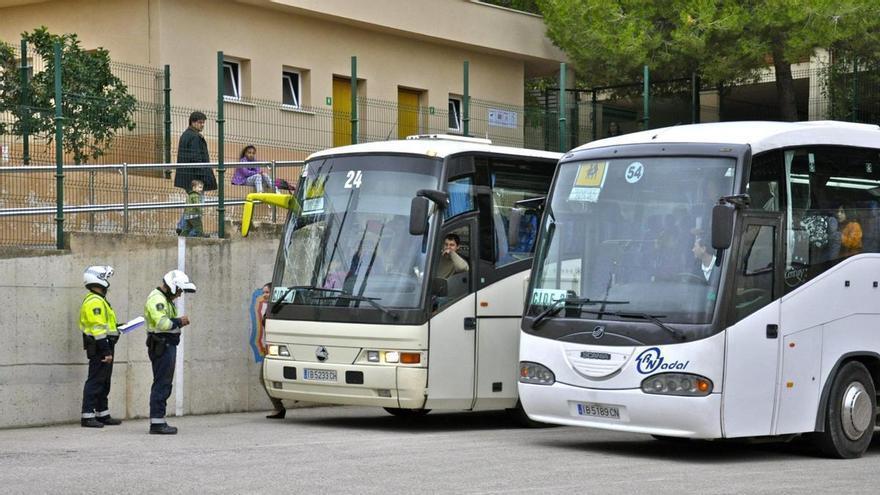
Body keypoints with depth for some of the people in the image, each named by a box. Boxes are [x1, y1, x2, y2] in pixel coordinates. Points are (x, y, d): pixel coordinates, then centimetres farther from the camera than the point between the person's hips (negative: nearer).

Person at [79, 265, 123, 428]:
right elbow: (98, 329, -22)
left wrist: (116, 328, 17)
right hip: (99, 347, -11)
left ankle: (102, 414, 23)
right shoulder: (94, 302, -17)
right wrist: (106, 351, -24)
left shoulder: (98, 300, 18)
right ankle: (87, 416, -7)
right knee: (95, 381, -8)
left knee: (104, 383, 16)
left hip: (103, 348, 11)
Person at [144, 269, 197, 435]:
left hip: (167, 346, 11)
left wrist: (179, 322, 5)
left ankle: (159, 421, 20)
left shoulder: (166, 299, 19)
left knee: (164, 384, 15)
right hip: (162, 345, -11)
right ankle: (157, 422, -9)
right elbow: (162, 323, -27)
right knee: (162, 384, -10)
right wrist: (179, 321, -14)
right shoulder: (157, 299, -15)